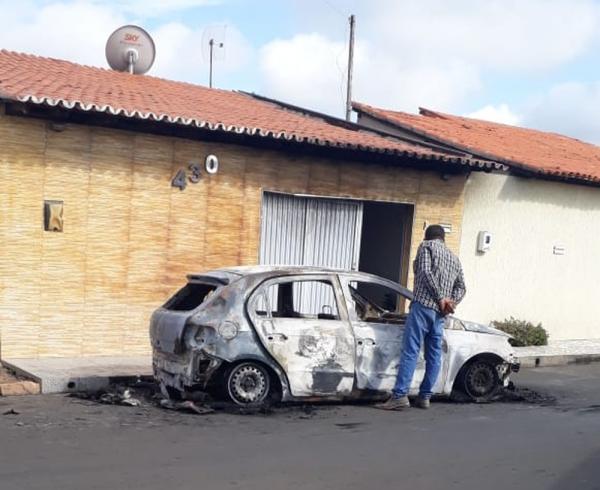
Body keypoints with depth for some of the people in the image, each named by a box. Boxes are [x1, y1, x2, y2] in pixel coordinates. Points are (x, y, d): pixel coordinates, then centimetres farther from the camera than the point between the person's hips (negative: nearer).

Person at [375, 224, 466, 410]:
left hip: (423, 305, -7)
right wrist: (452, 303, 4)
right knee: (434, 354, 8)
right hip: (440, 312, 7)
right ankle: (425, 397, 9)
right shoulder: (454, 258, 25)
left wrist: (440, 298, -8)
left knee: (410, 351, -11)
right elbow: (461, 286, 20)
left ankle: (400, 395, -17)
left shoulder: (426, 246, 5)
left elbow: (426, 272, -10)